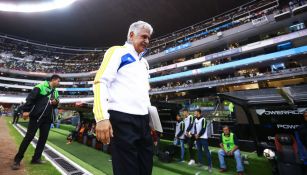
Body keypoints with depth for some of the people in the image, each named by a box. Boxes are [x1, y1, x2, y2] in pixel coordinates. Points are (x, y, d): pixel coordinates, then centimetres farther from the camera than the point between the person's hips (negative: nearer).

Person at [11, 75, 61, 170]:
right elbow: (30, 98, -11)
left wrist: (56, 103, -1)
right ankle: (17, 159, 11)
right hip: (37, 116, -6)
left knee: (43, 138, 7)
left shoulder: (56, 92, 15)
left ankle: (36, 158, 18)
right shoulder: (41, 86, -5)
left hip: (47, 118, 7)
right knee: (29, 137, -2)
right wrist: (26, 110, -18)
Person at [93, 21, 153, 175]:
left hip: (143, 120, 8)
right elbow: (101, 82, -11)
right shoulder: (117, 52, 1)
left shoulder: (144, 62, 22)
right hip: (122, 119, -7)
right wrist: (102, 117, -20)